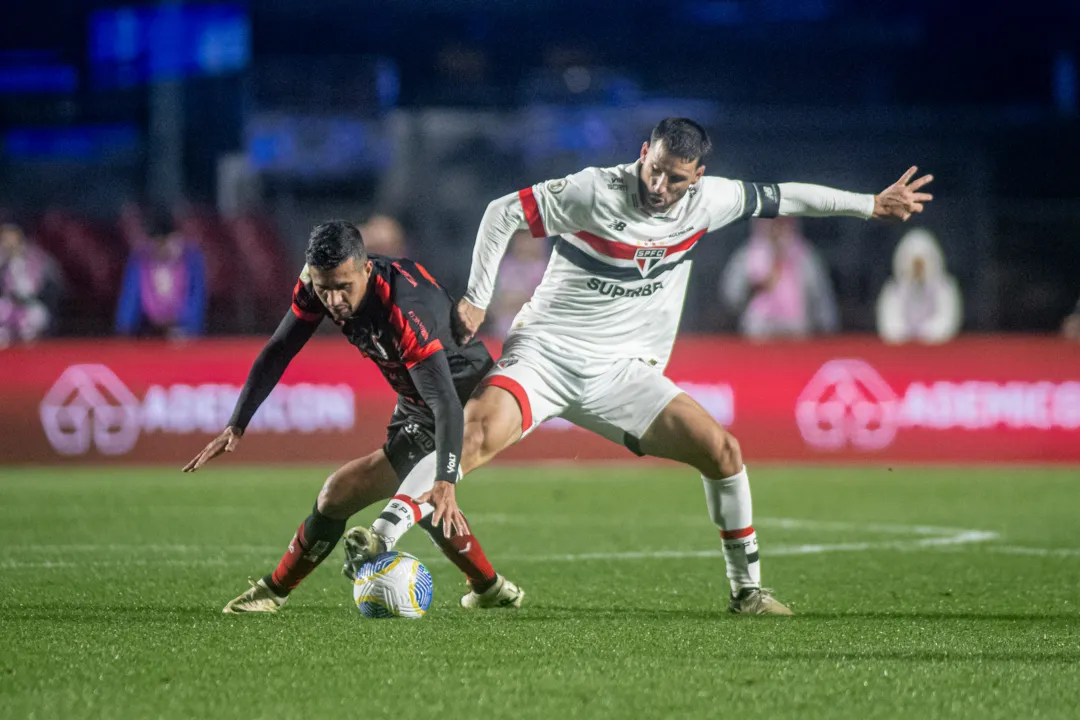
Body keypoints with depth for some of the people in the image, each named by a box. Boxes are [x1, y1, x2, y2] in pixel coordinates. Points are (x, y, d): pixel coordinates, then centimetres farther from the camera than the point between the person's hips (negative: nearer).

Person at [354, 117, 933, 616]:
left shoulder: (704, 201, 0)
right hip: (544, 349, -4)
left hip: (622, 372, 4)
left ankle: (746, 590, 6)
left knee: (722, 450, -9)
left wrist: (872, 205, 18)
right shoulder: (594, 191, -14)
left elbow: (777, 198, 13)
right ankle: (381, 540, -23)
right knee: (477, 434, -31)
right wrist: (476, 300, -10)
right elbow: (502, 213, -9)